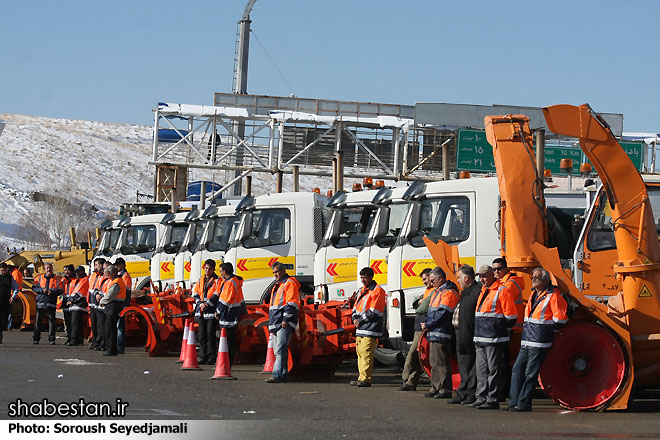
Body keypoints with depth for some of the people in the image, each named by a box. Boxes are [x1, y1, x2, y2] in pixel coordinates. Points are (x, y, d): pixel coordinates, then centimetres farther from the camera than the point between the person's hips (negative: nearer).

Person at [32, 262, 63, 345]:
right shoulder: (39, 278, 12)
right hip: (40, 302, 1)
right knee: (38, 321, 1)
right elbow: (34, 288, 5)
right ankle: (36, 338, 9)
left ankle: (51, 339, 3)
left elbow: (60, 291, 2)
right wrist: (42, 290, -11)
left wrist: (52, 291, -15)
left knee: (51, 321, -3)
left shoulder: (57, 279, 8)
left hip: (51, 303, -1)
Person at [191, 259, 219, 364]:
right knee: (202, 335, 6)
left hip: (211, 311, -6)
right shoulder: (200, 280, 15)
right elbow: (195, 293, 13)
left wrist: (206, 304, -15)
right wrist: (200, 304, -4)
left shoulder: (217, 281, -2)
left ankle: (212, 357, -1)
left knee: (210, 334, -6)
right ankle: (203, 357, 12)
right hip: (201, 312, 6)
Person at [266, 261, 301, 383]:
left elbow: (291, 303, -14)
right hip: (276, 323, 10)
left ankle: (277, 375, -22)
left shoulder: (290, 283, -5)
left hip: (285, 324, -10)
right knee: (277, 351, 9)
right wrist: (271, 323, 24)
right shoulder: (277, 286, 25)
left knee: (280, 350, -16)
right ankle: (284, 375, 12)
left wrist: (286, 319, -20)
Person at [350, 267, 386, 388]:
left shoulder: (378, 291, -7)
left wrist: (360, 321, -11)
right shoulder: (362, 291, 21)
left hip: (370, 328, -9)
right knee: (360, 352, 8)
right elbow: (356, 307, 22)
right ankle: (361, 378, 13)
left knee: (366, 353, -13)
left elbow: (373, 311, -13)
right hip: (360, 328, 9)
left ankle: (366, 379, -13)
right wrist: (355, 318, 2)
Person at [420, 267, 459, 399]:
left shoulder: (449, 293, -12)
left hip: (441, 334, -10)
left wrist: (428, 325, -13)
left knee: (441, 362, -8)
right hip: (434, 333, 10)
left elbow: (442, 314, -19)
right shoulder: (437, 292, 20)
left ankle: (445, 389, -5)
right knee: (434, 362, 13)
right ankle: (435, 388, 19)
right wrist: (426, 323, 8)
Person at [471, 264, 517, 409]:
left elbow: (511, 316, -10)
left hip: (494, 339, -9)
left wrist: (502, 331, -3)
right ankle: (481, 397, 15)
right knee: (481, 370, 10)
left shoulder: (501, 292, -9)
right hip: (480, 339, 9)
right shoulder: (483, 292, 19)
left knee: (493, 370, -5)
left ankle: (493, 399, -2)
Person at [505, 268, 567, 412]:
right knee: (517, 369, 6)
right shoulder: (533, 294, 16)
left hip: (539, 343, -8)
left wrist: (548, 330, -2)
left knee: (530, 373, -5)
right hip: (526, 341, 8)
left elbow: (560, 319, -11)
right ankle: (514, 402, 10)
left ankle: (523, 404, 0)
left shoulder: (553, 296, -10)